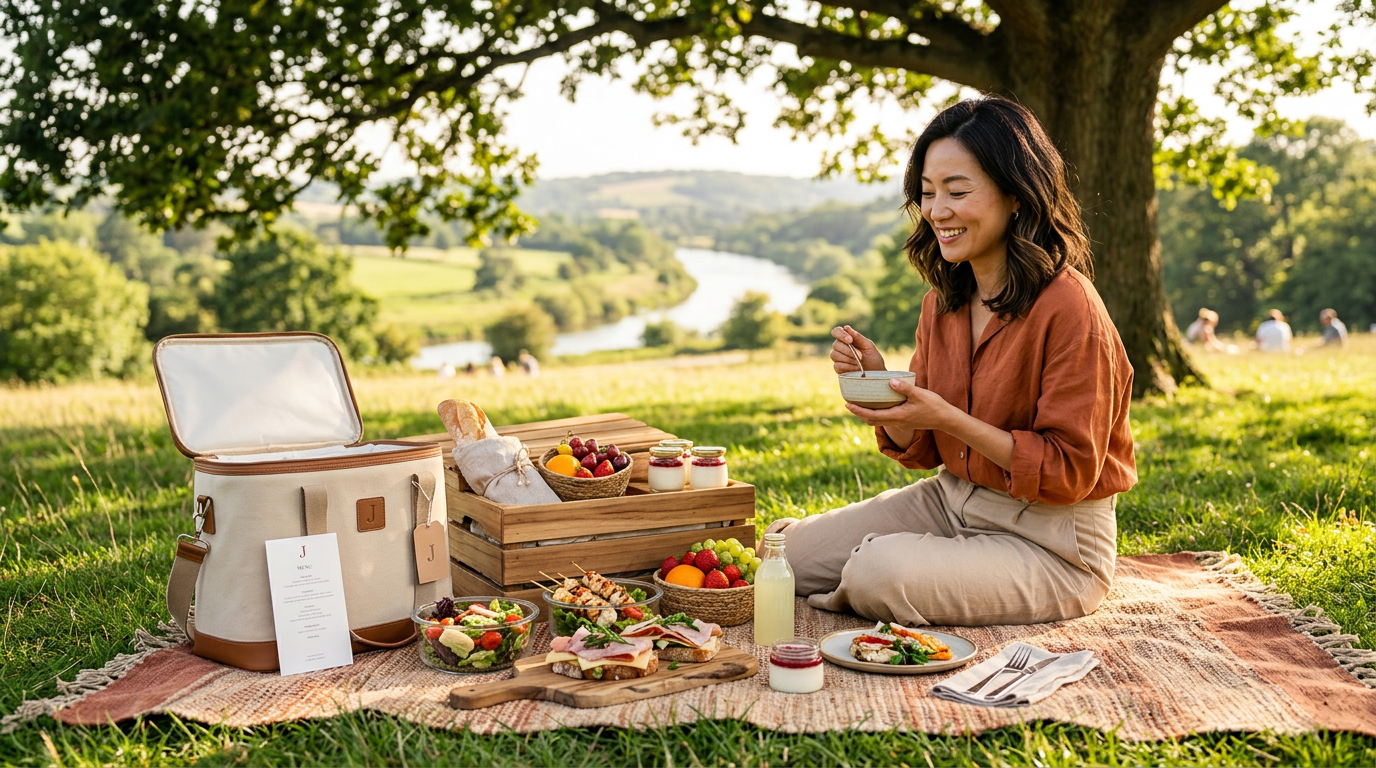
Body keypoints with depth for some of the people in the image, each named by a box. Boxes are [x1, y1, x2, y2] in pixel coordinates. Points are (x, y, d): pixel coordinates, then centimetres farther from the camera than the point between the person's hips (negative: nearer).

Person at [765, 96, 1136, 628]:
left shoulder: (1067, 306, -20)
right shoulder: (943, 300, 2)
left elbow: (1070, 472, -19)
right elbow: (922, 451, 6)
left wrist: (950, 419, -28)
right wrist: (876, 380, -13)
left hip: (1049, 540, -7)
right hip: (951, 500, 7)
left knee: (880, 572, -28)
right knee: (787, 550, -3)